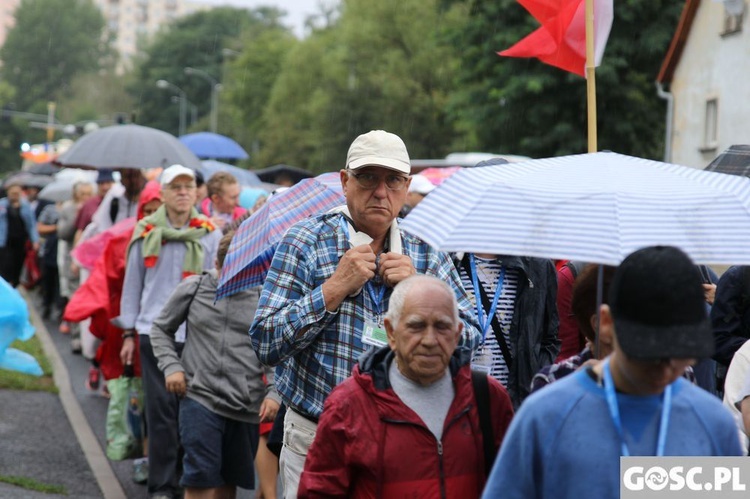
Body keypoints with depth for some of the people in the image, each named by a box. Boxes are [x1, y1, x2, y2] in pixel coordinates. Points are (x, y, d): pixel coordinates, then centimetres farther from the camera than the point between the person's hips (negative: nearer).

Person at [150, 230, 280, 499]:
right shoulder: (193, 288, 1)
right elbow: (161, 329, 13)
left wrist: (273, 393, -5)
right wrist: (171, 366, -1)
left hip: (247, 405, 1)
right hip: (200, 397, -1)